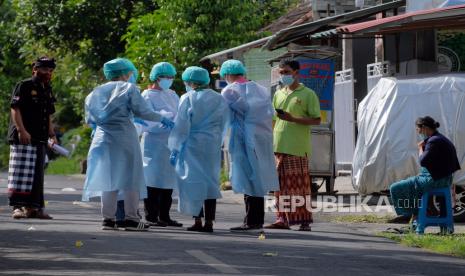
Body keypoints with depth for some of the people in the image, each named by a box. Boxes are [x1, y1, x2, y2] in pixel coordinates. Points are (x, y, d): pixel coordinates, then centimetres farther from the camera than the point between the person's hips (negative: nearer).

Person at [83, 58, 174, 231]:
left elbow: (90, 120, 12)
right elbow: (142, 111, -10)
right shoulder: (129, 88, -3)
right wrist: (161, 119, 2)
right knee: (130, 177, 1)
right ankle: (131, 218, -1)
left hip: (103, 138, 5)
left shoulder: (98, 91, 13)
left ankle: (108, 218, 7)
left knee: (108, 177, 10)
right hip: (124, 138, -5)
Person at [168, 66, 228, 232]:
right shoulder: (219, 100, 7)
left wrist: (175, 149, -3)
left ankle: (198, 221, -2)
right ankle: (209, 222, 5)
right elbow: (222, 125, 11)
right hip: (213, 144, 4)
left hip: (193, 144, -4)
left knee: (194, 181, 1)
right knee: (211, 181, 8)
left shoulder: (188, 99, -8)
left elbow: (181, 127, -7)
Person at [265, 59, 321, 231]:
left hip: (298, 147, -5)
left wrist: (293, 119, -15)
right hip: (279, 146, 5)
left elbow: (316, 120, -4)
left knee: (300, 184, -5)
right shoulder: (279, 94, 18)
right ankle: (282, 219, 6)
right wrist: (271, 142, 15)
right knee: (282, 184, 3)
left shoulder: (308, 94, 1)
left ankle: (304, 221, -3)